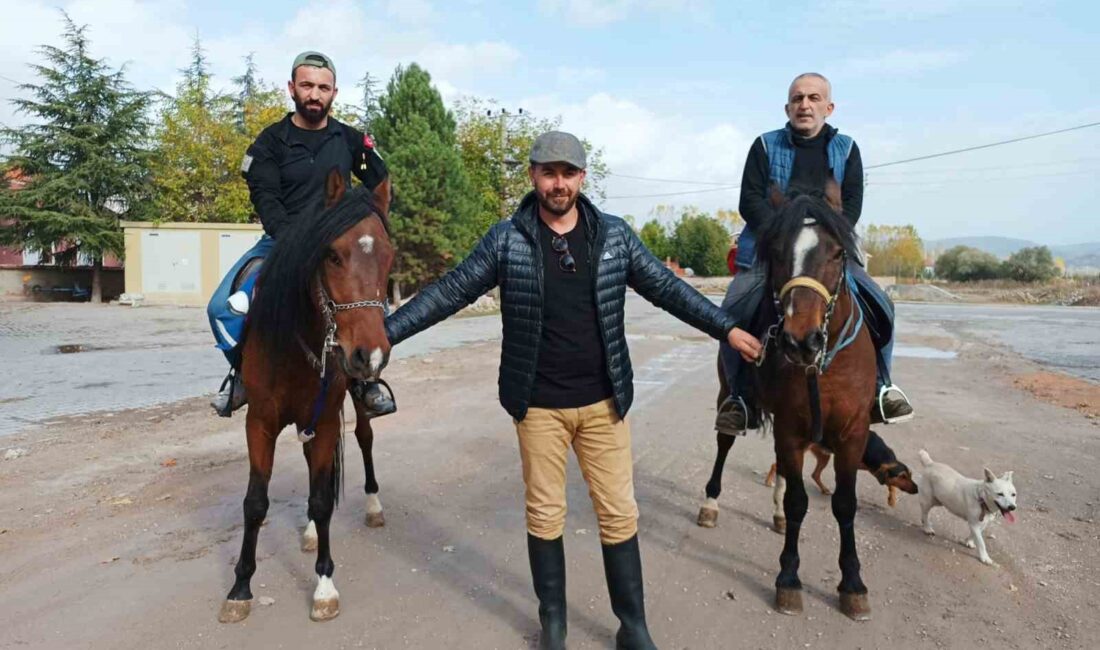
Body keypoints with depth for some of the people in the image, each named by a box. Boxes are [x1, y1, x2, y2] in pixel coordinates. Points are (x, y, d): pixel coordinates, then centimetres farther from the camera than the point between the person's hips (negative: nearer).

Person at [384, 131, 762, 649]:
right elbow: (449, 292, -3)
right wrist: (384, 332, -8)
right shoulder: (506, 239, -4)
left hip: (604, 402, 1)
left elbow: (667, 289, 6)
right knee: (544, 514, 12)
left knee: (619, 513, 8)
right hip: (538, 406, -1)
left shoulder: (615, 235, 1)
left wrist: (727, 329, 2)